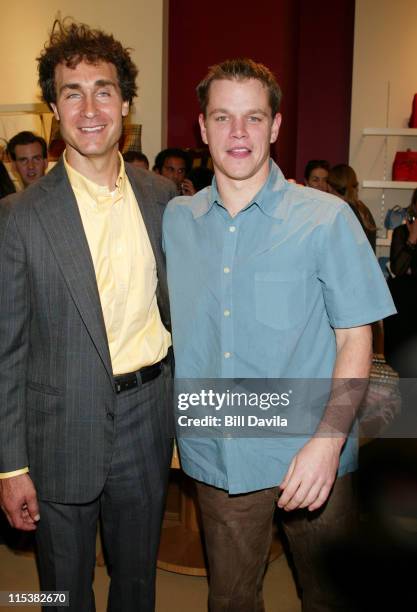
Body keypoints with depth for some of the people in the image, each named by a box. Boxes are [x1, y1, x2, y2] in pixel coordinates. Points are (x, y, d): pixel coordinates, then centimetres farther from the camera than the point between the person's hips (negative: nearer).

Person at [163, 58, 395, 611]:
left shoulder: (327, 219, -8)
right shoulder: (175, 219, 2)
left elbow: (355, 338, -8)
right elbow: (165, 323, 10)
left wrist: (328, 440, -19)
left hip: (308, 458, -2)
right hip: (214, 455, 3)